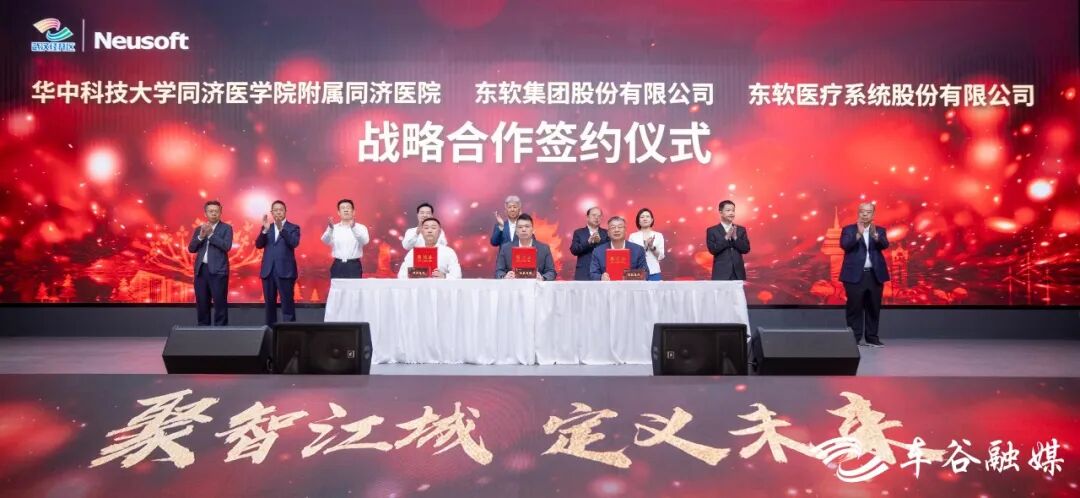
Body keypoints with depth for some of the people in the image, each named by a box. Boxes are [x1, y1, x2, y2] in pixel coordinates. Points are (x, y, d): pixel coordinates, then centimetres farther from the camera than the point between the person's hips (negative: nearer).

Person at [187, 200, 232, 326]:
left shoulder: (226, 228, 3)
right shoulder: (199, 229, 15)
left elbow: (227, 246, -12)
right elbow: (191, 248, 8)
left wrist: (210, 234, -12)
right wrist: (201, 236, -8)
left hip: (218, 270, -4)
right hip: (201, 270, 4)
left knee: (220, 303, -5)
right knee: (201, 304, 7)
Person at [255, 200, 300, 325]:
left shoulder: (293, 228, 3)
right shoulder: (266, 228, 14)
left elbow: (294, 243, -14)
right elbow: (258, 245, 3)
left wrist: (281, 229, -25)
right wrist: (265, 230, -13)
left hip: (285, 271, -4)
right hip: (268, 271, 4)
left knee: (287, 303, -6)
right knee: (269, 303, 8)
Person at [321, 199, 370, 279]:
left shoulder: (361, 228, 2)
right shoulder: (333, 228, 6)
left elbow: (364, 241, -17)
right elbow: (325, 241, -12)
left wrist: (353, 227, -34)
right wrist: (330, 228, -32)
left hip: (354, 266, -1)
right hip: (338, 266, 1)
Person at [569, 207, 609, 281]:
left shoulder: (606, 233, 13)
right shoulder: (578, 232, 11)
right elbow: (573, 250, -2)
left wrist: (599, 241, -14)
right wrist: (588, 242, -15)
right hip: (583, 274, -1)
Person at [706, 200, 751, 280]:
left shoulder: (741, 230, 11)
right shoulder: (712, 231, 2)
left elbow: (746, 249, 2)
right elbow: (713, 250, -9)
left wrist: (735, 237, -12)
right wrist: (726, 237, -17)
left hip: (738, 274, 3)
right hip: (721, 274, -3)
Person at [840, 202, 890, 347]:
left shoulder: (879, 230, 10)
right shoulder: (848, 230, 3)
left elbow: (885, 245, -8)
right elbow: (844, 245, -13)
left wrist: (875, 235, -27)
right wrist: (858, 234, -25)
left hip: (875, 275, 3)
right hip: (855, 275, -3)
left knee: (874, 308, 6)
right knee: (855, 308, -2)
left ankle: (872, 338, 14)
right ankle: (854, 338, 3)